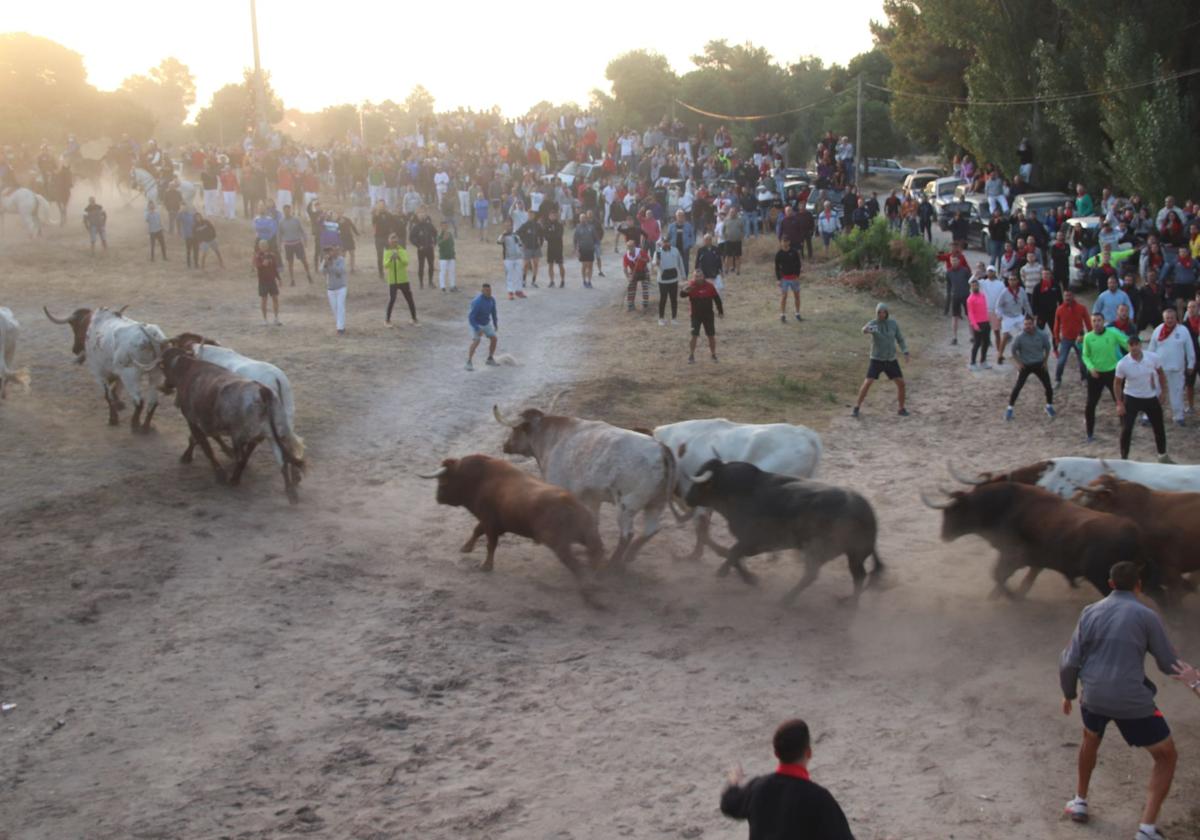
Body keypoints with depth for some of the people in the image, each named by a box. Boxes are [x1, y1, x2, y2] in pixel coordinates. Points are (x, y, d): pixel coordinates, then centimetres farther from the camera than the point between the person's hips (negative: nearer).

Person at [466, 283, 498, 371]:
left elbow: (493, 311, 9)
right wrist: (478, 330, -35)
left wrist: (495, 323, 20)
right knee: (476, 342, -22)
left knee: (493, 339, 3)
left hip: (486, 323, 7)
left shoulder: (492, 299, -10)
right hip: (476, 323, -7)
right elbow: (470, 317, -32)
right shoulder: (477, 302, -34)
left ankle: (490, 359, 21)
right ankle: (469, 363, -13)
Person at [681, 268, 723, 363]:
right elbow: (682, 294, -27)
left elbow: (717, 299, 4)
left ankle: (713, 355, 24)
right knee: (694, 336, -9)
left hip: (708, 315, 2)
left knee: (711, 336, 7)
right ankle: (691, 356, 2)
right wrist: (684, 290, -51)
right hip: (696, 315, -2)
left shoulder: (709, 286, -6)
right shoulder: (691, 286, -12)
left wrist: (720, 311, 8)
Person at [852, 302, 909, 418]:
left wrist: (906, 353, -8)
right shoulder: (872, 323, -12)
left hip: (891, 360, 3)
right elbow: (865, 330, -38)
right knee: (867, 383, -15)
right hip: (877, 360, -3)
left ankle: (902, 409, 15)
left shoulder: (893, 324, -2)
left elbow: (900, 339, 7)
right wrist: (865, 330, -65)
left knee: (901, 383, -4)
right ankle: (856, 409, -2)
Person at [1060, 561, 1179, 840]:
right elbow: (1170, 665, -4)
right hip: (1133, 702, -4)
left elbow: (1070, 662, 4)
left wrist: (1068, 693, 21)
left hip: (1094, 697, 4)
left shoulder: (1090, 612, 3)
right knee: (1166, 757, 13)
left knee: (1091, 739, 36)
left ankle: (1080, 802, 44)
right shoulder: (1146, 616, -8)